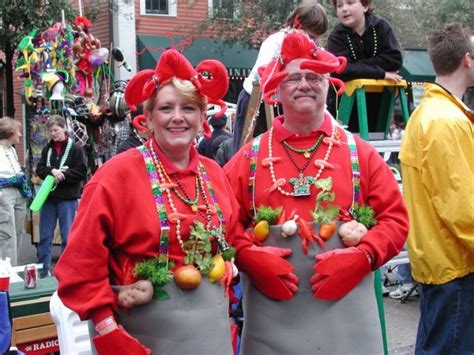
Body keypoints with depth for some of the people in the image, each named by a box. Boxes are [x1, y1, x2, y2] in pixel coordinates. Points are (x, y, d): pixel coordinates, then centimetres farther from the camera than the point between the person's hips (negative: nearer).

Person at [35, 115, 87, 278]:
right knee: (45, 235, 8)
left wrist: (62, 175, -18)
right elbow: (39, 169, 5)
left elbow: (81, 172, -9)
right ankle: (44, 269, 16)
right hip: (48, 197, 5)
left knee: (67, 236, 2)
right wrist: (52, 171, -15)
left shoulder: (75, 149, -4)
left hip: (68, 198, -4)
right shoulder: (47, 149, 10)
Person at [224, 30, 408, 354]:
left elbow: (395, 218, 3)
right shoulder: (251, 157, 5)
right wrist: (250, 256, -12)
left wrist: (361, 257, -12)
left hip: (344, 310, 0)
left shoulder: (359, 152, 5)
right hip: (271, 313, 0)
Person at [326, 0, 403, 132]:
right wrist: (381, 73, -27)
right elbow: (341, 70, -26)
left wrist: (359, 65, -22)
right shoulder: (336, 36, -10)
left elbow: (395, 59, -15)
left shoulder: (381, 27, -4)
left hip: (376, 103, 2)